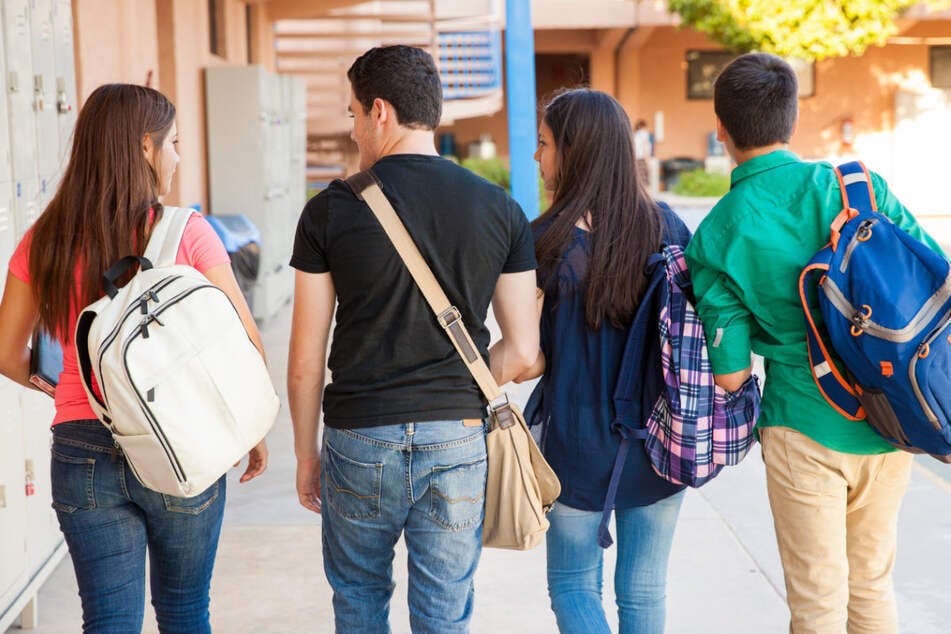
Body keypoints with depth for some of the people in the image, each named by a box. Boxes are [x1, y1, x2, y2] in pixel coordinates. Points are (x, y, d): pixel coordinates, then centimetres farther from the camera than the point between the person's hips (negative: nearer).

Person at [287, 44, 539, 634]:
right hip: (460, 441, 1)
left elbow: (306, 360, -3)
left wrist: (305, 454, 10)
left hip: (359, 438, -1)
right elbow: (522, 352, 0)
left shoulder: (330, 211, -6)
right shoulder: (501, 210, -1)